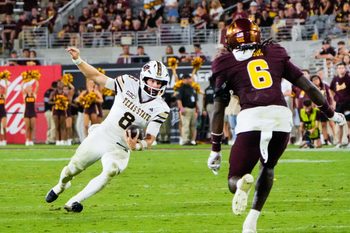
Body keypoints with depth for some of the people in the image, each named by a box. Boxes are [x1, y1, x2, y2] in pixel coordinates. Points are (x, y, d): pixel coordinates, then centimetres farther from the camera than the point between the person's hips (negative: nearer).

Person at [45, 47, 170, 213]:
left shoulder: (160, 109, -11)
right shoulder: (129, 84, -8)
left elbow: (150, 139, -12)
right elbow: (97, 77, -1)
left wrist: (137, 146, -34)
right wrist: (77, 60, -11)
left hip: (120, 148, -2)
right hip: (101, 136, 2)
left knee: (110, 171, -30)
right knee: (73, 168, 9)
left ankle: (74, 202, -16)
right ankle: (61, 186, 46)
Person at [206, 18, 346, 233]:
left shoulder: (227, 64, 17)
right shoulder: (275, 54, 22)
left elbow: (218, 109, 14)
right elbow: (308, 86, 23)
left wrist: (215, 149, 19)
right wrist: (330, 113, 36)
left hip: (251, 119, -2)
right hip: (281, 116, 2)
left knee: (234, 181, 7)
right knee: (268, 167, 30)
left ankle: (243, 182, -31)